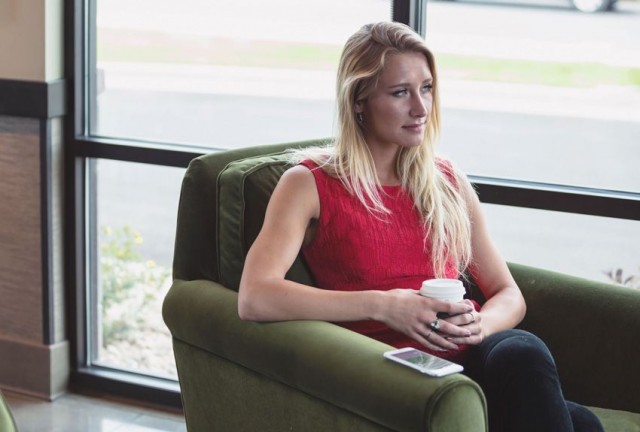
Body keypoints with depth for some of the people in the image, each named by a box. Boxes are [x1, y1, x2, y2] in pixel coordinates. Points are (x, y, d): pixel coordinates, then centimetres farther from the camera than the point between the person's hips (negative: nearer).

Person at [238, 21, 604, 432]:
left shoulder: (448, 181, 18)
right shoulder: (311, 185, 3)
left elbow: (509, 296, 20)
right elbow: (254, 299, -13)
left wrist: (478, 323, -5)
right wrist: (382, 306, -17)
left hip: (468, 355, 5)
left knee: (523, 350, -34)